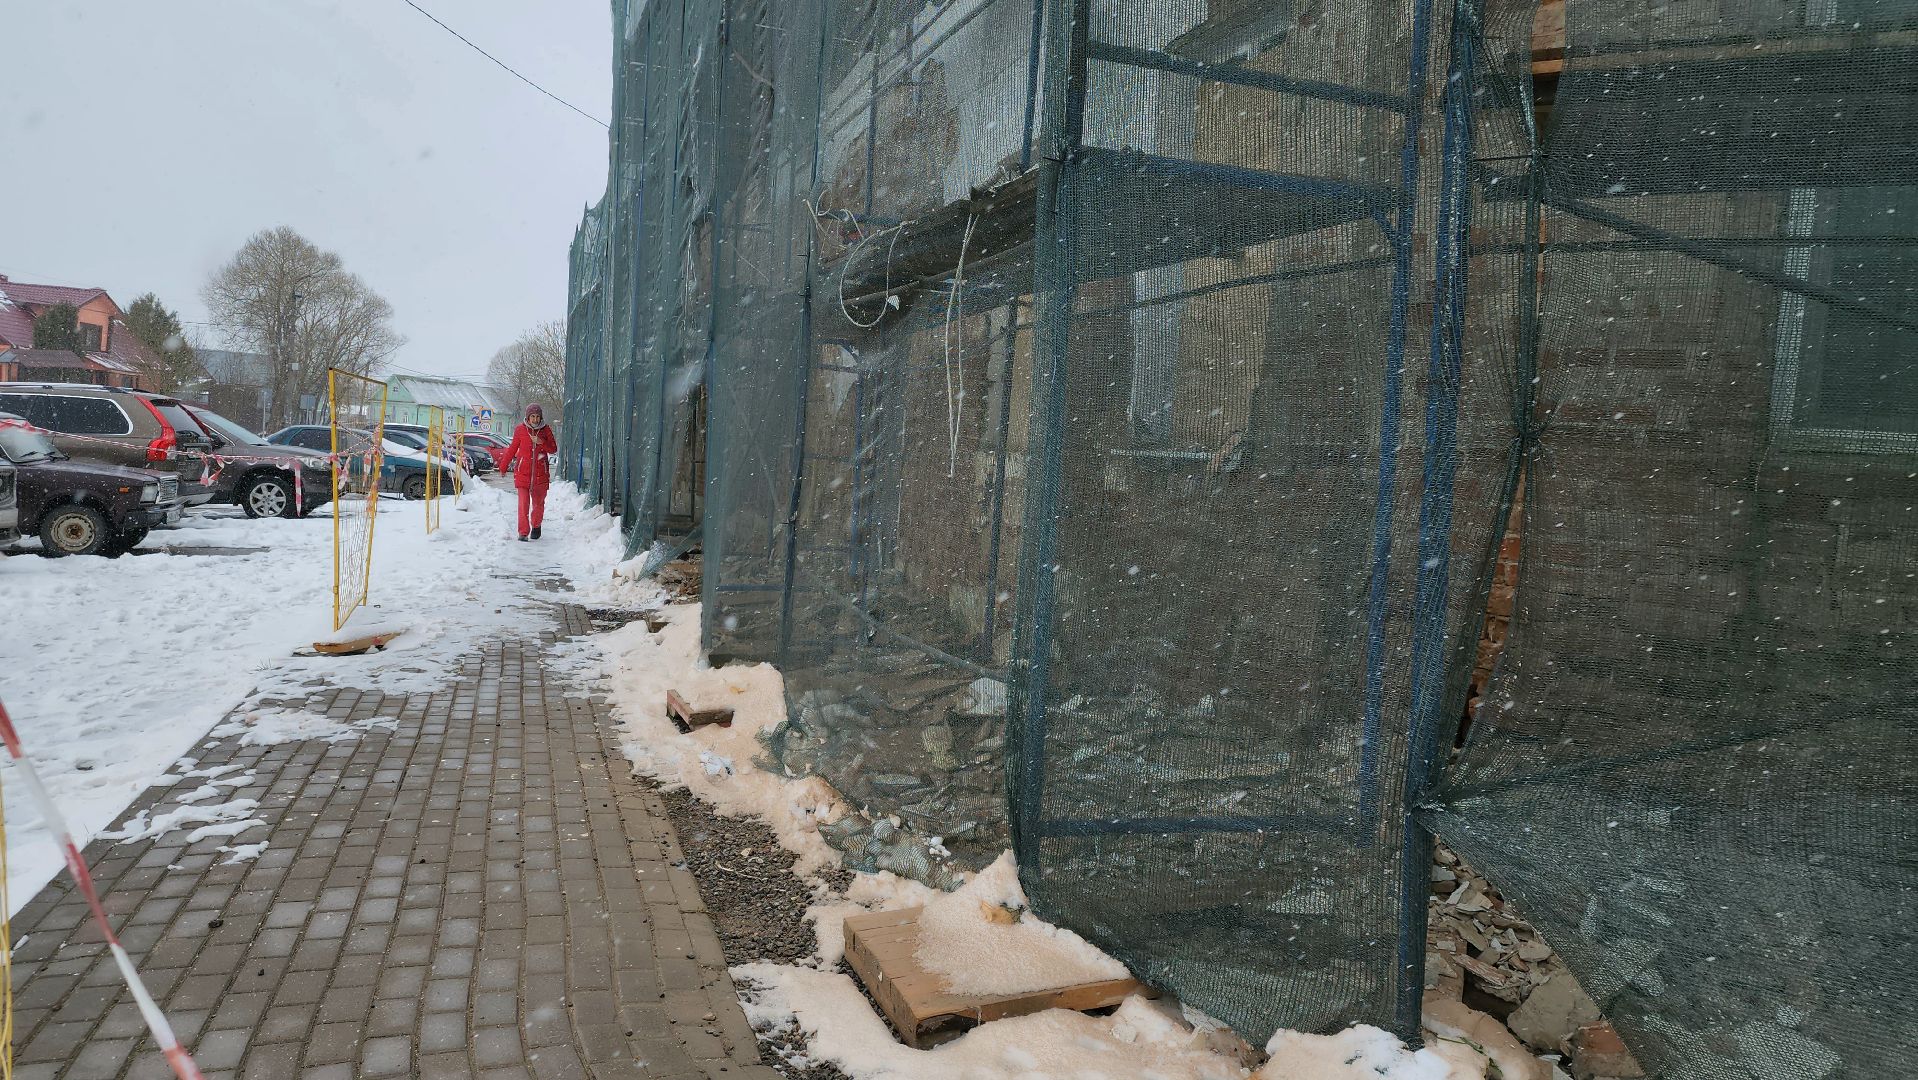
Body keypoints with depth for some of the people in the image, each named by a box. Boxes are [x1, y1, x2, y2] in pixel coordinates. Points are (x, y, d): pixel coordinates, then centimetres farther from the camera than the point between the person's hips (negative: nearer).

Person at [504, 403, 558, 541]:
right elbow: (512, 449, 10)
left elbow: (554, 449, 3)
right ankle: (523, 532, -4)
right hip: (523, 472, -1)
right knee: (524, 503, -8)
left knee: (538, 502, 11)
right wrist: (504, 466, 14)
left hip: (540, 472, 1)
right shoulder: (520, 430, 1)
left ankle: (535, 526, 33)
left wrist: (541, 442, -14)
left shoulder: (546, 430, 2)